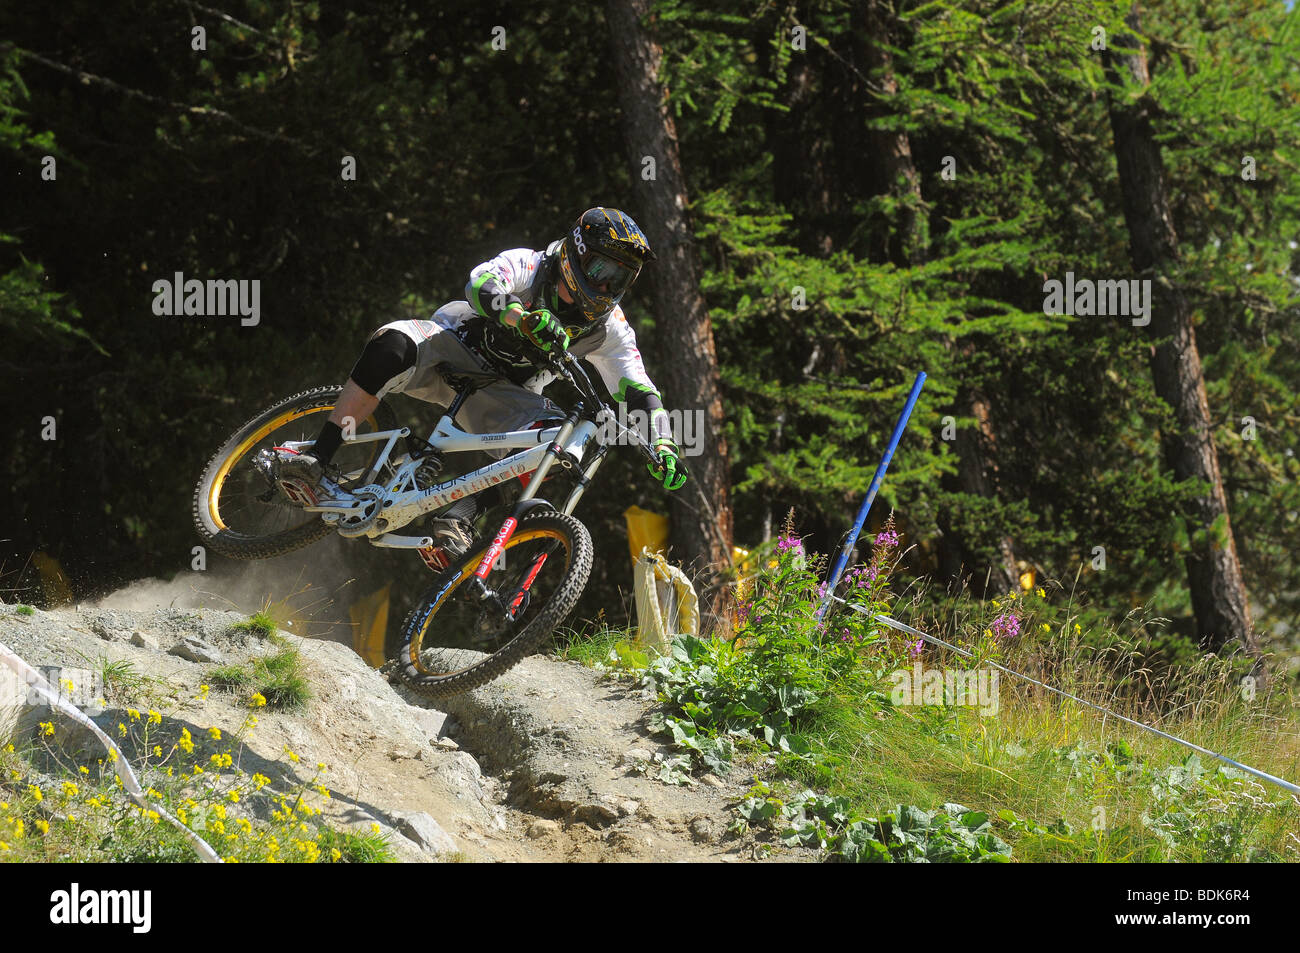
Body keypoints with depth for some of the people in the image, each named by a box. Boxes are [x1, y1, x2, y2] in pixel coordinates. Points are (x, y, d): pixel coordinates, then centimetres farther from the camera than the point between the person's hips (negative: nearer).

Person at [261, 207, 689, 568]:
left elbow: (640, 392, -6)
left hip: (495, 395, 3)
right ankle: (316, 462, -38)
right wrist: (527, 318, -54)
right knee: (396, 343, -35)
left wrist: (662, 444, -24)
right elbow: (482, 285, -35)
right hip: (454, 352, -3)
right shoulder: (527, 265, -14)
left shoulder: (608, 328, -4)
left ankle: (457, 518, -35)